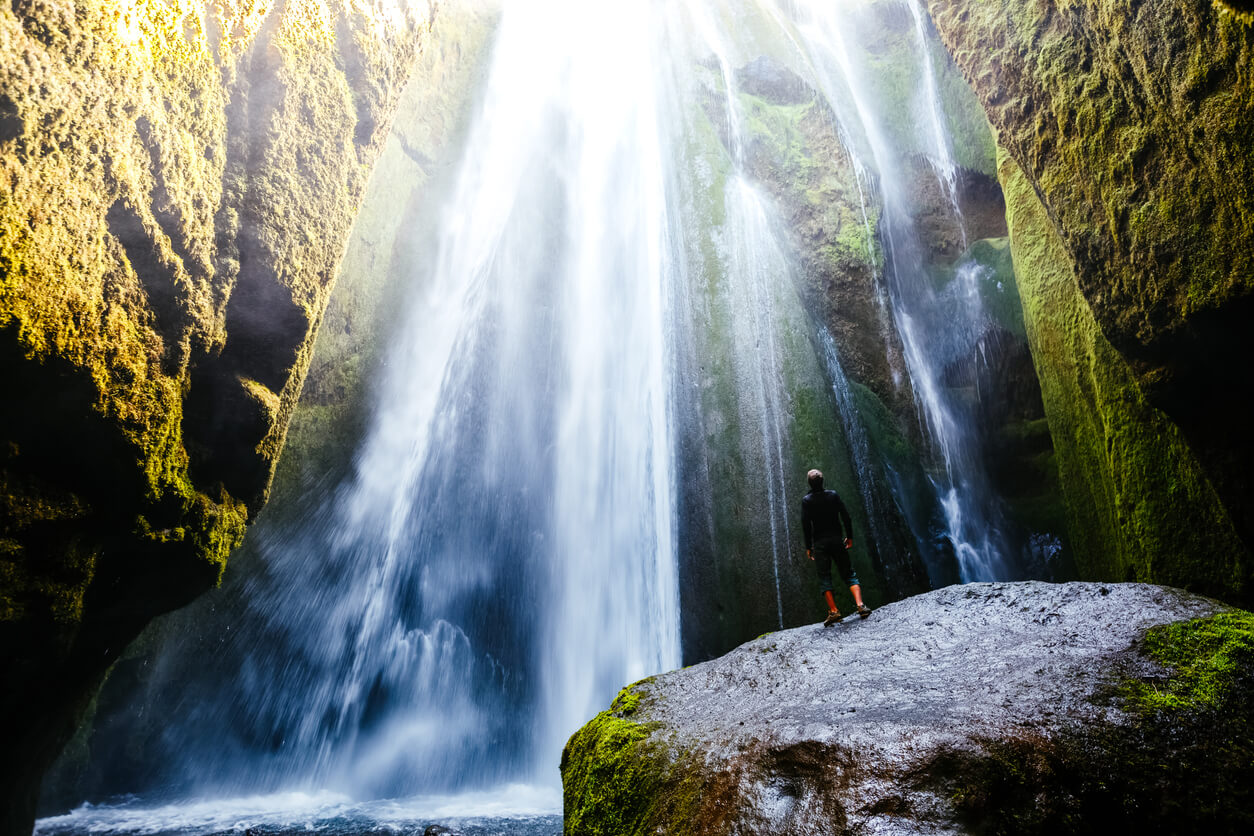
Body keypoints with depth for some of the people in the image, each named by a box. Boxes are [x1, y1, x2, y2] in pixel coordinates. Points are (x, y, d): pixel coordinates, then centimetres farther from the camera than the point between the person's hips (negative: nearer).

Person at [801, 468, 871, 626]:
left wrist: (808, 546, -2)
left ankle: (834, 611, -8)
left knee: (824, 577, 2)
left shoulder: (806, 500, -4)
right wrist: (849, 536, 8)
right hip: (837, 539, 2)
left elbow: (806, 524, -7)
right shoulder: (833, 495, 3)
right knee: (849, 573, 8)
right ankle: (860, 605, -6)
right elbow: (845, 516, 0)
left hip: (820, 543, -2)